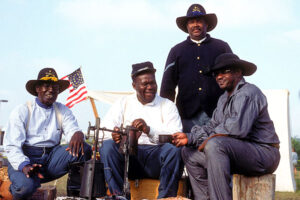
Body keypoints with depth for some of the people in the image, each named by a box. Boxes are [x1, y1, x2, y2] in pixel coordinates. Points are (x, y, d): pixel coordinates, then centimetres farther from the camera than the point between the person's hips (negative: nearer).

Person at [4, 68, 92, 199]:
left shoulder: (63, 111, 12)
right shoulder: (21, 112, 0)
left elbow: (72, 129, -3)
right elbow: (12, 146, -7)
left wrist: (78, 134, -31)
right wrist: (24, 166, -26)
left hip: (51, 158, 3)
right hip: (26, 158, -3)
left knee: (84, 149, -20)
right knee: (25, 186, -34)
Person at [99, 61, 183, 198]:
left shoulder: (167, 105, 12)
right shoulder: (123, 104, 16)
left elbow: (176, 135, -4)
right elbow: (104, 131, 3)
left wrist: (149, 130, -20)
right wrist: (115, 134, -22)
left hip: (157, 154, -1)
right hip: (128, 155, 1)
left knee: (174, 150, -30)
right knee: (108, 146, -26)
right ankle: (119, 195, -24)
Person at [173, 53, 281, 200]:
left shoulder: (248, 92, -13)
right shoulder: (224, 99, 18)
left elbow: (238, 128, -27)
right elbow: (212, 126, 14)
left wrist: (209, 138, -16)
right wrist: (190, 138, -2)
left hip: (263, 152, -10)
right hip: (236, 151, 10)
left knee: (214, 145, -34)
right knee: (189, 152, 10)